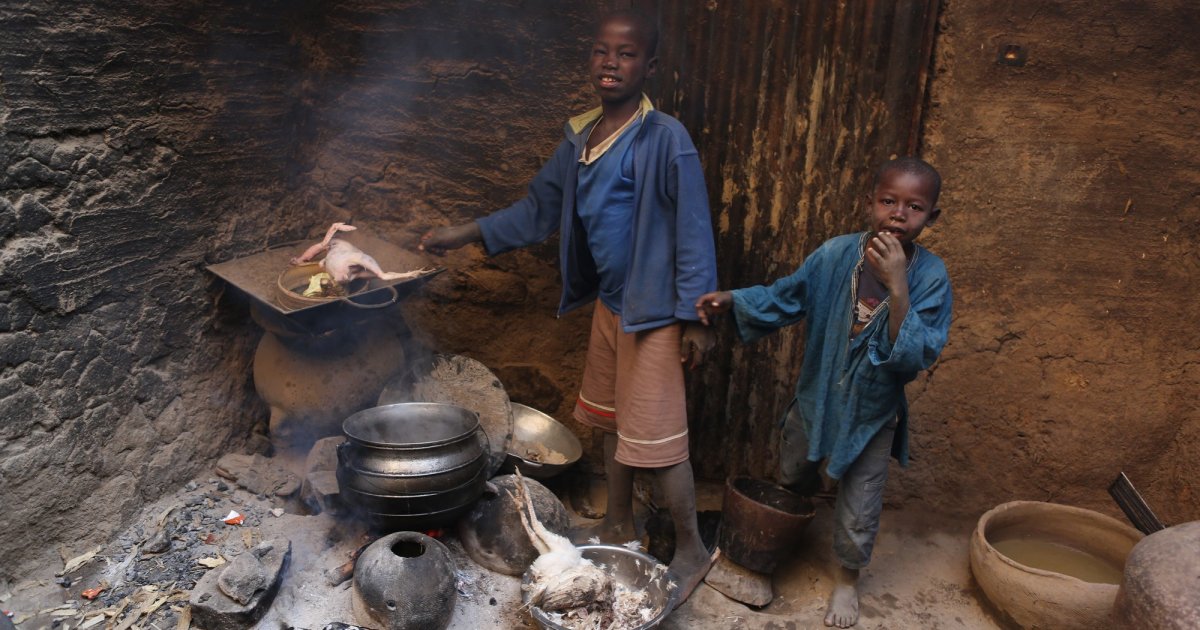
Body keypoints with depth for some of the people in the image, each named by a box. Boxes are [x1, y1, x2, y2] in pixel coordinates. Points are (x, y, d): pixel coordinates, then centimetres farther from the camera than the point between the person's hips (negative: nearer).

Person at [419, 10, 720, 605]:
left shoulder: (665, 138, -17)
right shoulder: (581, 137, 6)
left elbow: (693, 231, -17)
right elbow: (539, 208, 12)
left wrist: (695, 316, -18)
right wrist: (465, 234, 5)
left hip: (652, 310, -8)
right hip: (608, 303, 8)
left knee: (655, 437, -2)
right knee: (610, 418, 19)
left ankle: (691, 551, 17)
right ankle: (618, 523, 39)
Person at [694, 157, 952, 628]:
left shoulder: (930, 277, -22)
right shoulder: (837, 254, -17)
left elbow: (916, 357, -30)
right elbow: (785, 298, -5)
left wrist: (896, 286, -39)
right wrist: (731, 300, -19)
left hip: (873, 415, -2)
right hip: (816, 399, 2)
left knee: (858, 512, 13)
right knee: (792, 479, 25)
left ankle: (846, 579, 44)